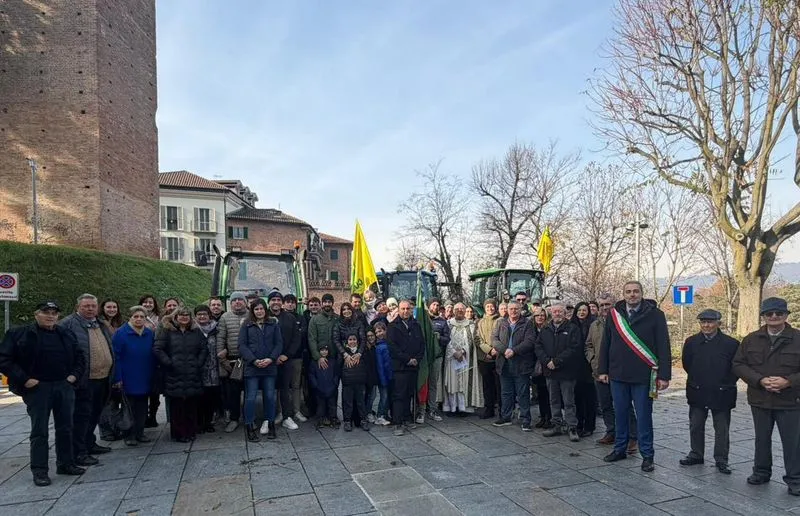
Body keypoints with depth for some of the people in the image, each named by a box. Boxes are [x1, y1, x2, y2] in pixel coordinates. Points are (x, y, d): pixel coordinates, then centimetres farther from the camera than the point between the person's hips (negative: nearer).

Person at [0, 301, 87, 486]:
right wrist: (24, 379, -13)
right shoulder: (19, 334, -3)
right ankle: (39, 470, 10)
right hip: (37, 388, -4)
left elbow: (80, 357, 18)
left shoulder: (66, 334, 10)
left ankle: (65, 464, 24)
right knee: (39, 431, 1)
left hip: (64, 387, 4)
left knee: (65, 428, 11)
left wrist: (75, 374, 3)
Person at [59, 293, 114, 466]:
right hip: (83, 381, -8)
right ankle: (79, 453, 6)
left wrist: (111, 375, 21)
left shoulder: (101, 325, 16)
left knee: (94, 414, 19)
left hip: (103, 379, 8)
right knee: (81, 416, -2)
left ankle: (89, 444, 33)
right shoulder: (69, 324, -9)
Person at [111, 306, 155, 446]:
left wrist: (153, 375, 4)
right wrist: (117, 378, -15)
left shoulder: (150, 334, 4)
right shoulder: (121, 333, -9)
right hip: (128, 380, -4)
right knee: (129, 408, 5)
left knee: (142, 408, 11)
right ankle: (129, 435, 16)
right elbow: (116, 357, -11)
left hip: (145, 380, 4)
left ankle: (139, 433, 23)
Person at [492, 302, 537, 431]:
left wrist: (514, 350, -20)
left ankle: (525, 420, 12)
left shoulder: (527, 324, 1)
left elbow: (529, 341, -11)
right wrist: (504, 350, -16)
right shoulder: (500, 323, 10)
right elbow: (494, 338, 0)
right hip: (504, 365, 3)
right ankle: (505, 417, 25)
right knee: (506, 393, 13)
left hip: (521, 365, -3)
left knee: (523, 394, 3)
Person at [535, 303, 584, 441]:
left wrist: (556, 361, -18)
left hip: (567, 372, -5)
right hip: (550, 371, 5)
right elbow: (538, 347, 5)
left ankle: (572, 428, 9)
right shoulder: (545, 330, 12)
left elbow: (574, 349, -14)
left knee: (569, 401, 0)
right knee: (554, 401, 13)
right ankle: (557, 426, 23)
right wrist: (547, 361, -11)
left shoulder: (573, 329, -3)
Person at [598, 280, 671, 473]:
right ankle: (620, 449, 27)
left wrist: (664, 375, -11)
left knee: (643, 417, 6)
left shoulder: (655, 314, -5)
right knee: (620, 414, 14)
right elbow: (605, 344, 9)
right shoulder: (614, 314, 5)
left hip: (643, 376, -3)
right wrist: (603, 370, 7)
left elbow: (663, 346, -6)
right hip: (617, 374, 4)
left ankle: (647, 455, 18)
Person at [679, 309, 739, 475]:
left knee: (722, 429, 8)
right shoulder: (691, 342, 1)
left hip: (721, 394, -2)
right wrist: (697, 380, 10)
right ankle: (696, 454, 25)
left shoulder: (731, 343, -7)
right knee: (696, 426, 12)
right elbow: (686, 364, 10)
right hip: (697, 393, 3)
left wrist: (726, 383, 1)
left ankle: (721, 460, 20)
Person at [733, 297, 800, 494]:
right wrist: (760, 380, -13)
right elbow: (738, 365, 1)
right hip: (760, 400, 3)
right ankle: (761, 472, 30)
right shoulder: (751, 339, 3)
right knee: (762, 439, 16)